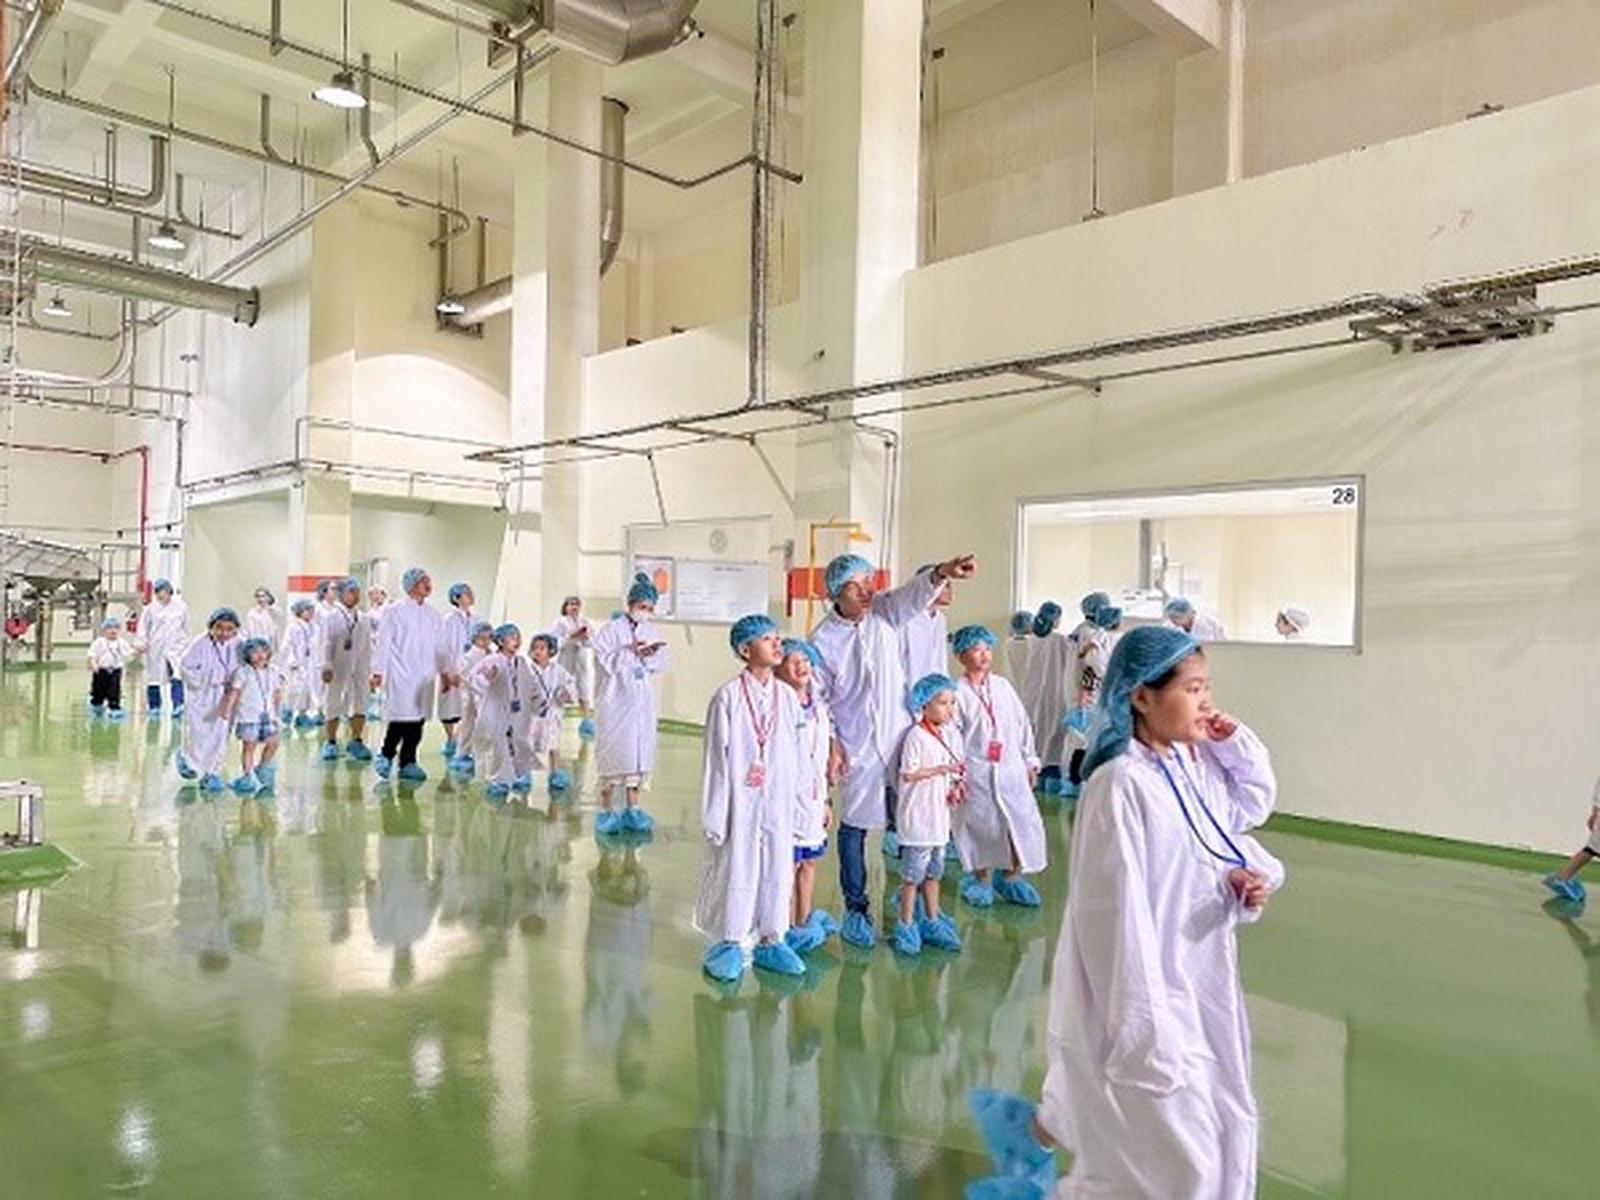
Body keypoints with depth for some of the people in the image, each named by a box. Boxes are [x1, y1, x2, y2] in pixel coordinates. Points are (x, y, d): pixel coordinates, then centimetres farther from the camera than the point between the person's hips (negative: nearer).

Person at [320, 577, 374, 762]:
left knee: (360, 705, 1)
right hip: (338, 669, -3)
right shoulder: (332, 618, -3)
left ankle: (356, 742, 12)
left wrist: (370, 671, 8)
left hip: (359, 670, 3)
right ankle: (330, 743, 20)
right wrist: (326, 667, -15)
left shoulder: (363, 619, 6)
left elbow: (368, 646, 9)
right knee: (333, 706, 7)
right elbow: (326, 644, -6)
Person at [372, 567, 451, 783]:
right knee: (400, 718, -10)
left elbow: (440, 646, 17)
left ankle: (408, 762, 14)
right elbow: (384, 642, -2)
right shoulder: (394, 611, -1)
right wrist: (378, 672, -6)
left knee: (418, 719, 4)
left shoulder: (433, 615, 12)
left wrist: (445, 672, 14)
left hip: (425, 676, 5)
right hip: (400, 675, -5)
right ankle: (386, 755, 10)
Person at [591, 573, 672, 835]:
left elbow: (664, 661, 5)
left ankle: (632, 809, 16)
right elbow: (602, 661, -14)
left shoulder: (651, 630, 9)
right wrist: (631, 652, -20)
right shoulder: (611, 629, -5)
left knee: (640, 753, 6)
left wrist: (650, 654, -15)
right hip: (616, 700, -5)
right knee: (614, 754, -2)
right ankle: (606, 810, 9)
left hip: (642, 702, 5)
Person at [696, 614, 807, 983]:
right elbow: (716, 758, -7)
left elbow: (796, 754, 8)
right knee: (735, 870, 5)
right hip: (739, 802, -4)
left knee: (777, 870, 11)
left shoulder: (787, 696, 2)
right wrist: (715, 814, -8)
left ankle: (771, 941, 27)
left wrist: (799, 800, 8)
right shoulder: (728, 696, -10)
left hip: (778, 803, 4)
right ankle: (729, 942, 22)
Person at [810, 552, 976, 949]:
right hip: (857, 746, -2)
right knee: (854, 825, 8)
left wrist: (941, 573, -43)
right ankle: (855, 909, 20)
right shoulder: (822, 640, -8)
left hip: (900, 736, 2)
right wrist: (831, 744, -10)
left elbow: (912, 595, -23)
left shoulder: (883, 613, -3)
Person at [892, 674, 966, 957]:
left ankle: (932, 922, 28)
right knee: (913, 873, 1)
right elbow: (908, 774, -19)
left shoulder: (946, 733, 10)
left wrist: (955, 787, 2)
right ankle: (906, 926, 12)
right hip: (917, 816, -8)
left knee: (933, 872, 17)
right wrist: (941, 769, -21)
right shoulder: (916, 735, -15)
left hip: (939, 815, 8)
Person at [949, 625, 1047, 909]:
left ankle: (1009, 876, 20)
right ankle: (980, 879, 27)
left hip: (1010, 769, 4)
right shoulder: (958, 693, -5)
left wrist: (1030, 762, 13)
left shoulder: (1003, 687, 7)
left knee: (1024, 822, -1)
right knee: (981, 826, 5)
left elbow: (1022, 725, 13)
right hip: (976, 772, -3)